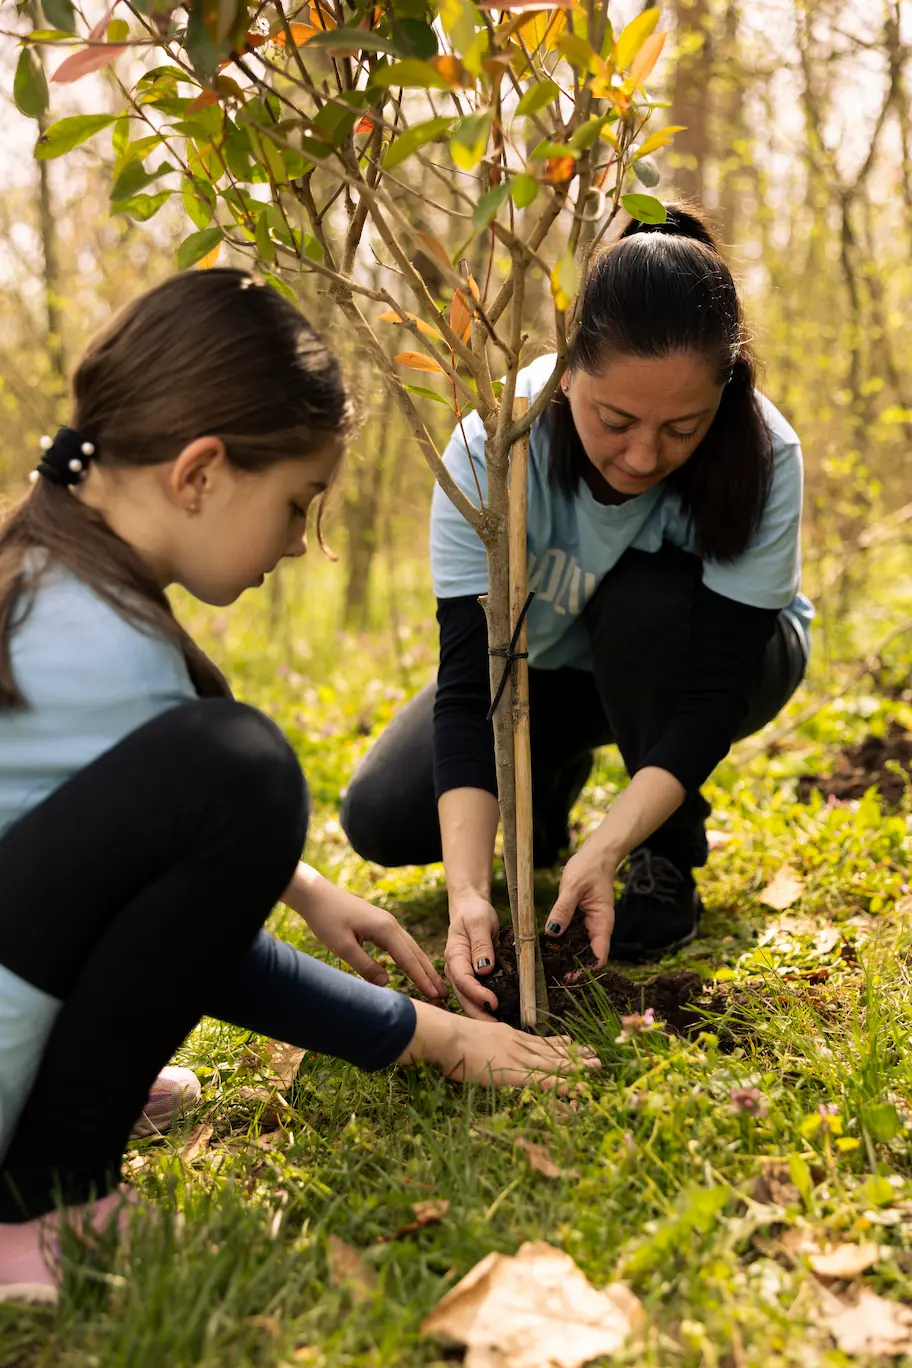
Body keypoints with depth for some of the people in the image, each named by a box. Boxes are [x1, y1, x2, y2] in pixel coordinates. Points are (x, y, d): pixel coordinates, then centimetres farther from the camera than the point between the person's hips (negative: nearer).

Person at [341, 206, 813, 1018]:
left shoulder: (763, 456, -33)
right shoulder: (491, 449, -32)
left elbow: (719, 688, -32)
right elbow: (468, 679, -34)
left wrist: (610, 848, -45)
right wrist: (466, 890, -44)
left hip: (692, 660, -1)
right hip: (545, 668, 1)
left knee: (644, 597, -37)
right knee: (382, 819, -16)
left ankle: (670, 859, -11)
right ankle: (552, 781, 16)